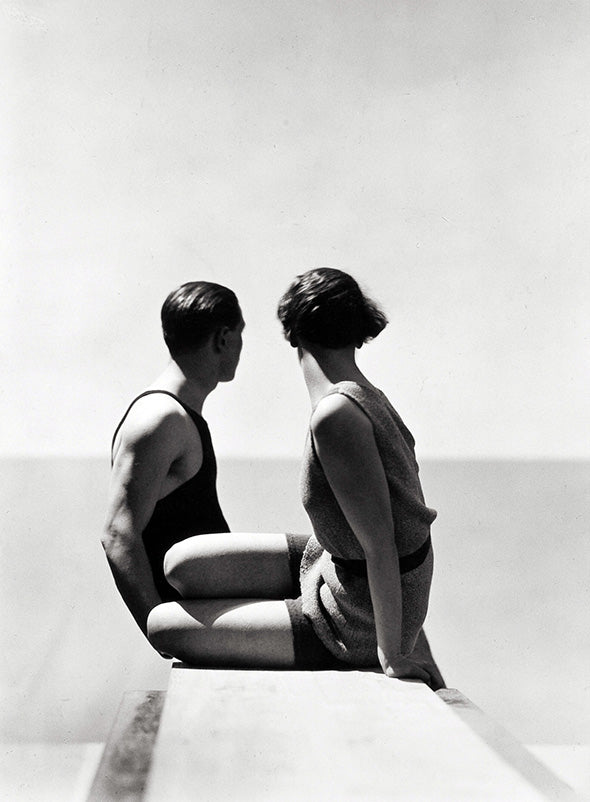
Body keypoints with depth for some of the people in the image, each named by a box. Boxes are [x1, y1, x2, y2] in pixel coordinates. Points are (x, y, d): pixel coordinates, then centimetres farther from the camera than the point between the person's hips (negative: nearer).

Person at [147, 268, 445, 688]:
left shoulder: (337, 414, -28)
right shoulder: (367, 398, 1)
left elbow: (380, 544, -27)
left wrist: (391, 653, -16)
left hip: (357, 621, -8)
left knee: (163, 626, -3)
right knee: (183, 563, 8)